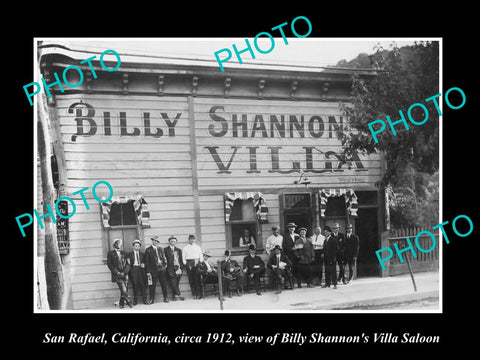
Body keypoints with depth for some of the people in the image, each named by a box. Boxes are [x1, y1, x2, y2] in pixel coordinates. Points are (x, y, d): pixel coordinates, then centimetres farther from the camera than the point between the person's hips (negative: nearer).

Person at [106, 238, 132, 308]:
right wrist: (117, 273, -9)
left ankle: (121, 303, 16)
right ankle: (128, 301, 3)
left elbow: (128, 264, 10)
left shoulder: (124, 253, 14)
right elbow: (109, 264, -1)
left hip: (125, 274, 3)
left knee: (124, 290, 0)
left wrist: (124, 272, -7)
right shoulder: (110, 253, 4)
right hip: (117, 275, -3)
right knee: (124, 290, -15)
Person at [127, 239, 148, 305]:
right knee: (135, 285, -4)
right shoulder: (130, 254, 9)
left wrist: (143, 265, -2)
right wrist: (129, 263, -14)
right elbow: (129, 263, 7)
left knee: (142, 285, -3)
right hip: (133, 270, -2)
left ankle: (144, 300, 0)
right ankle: (135, 300, 2)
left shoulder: (142, 254, 16)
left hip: (140, 270, 2)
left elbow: (144, 262, 17)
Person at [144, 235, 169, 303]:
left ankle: (166, 298, 10)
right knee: (152, 285, -1)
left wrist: (165, 264, 2)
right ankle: (152, 299, 6)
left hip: (162, 269, 3)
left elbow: (164, 258, 19)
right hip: (153, 269, -3)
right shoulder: (148, 250, 0)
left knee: (164, 284, 3)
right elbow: (147, 261, -3)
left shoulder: (160, 249, 14)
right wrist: (148, 271, -8)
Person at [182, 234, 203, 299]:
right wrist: (186, 264, -5)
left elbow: (201, 256, 13)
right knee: (191, 280, -4)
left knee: (197, 279, -7)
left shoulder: (198, 247, 15)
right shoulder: (185, 248, 10)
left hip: (197, 264, 1)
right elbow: (183, 257, 7)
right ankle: (194, 294, -3)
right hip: (189, 264, -1)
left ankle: (198, 294, -6)